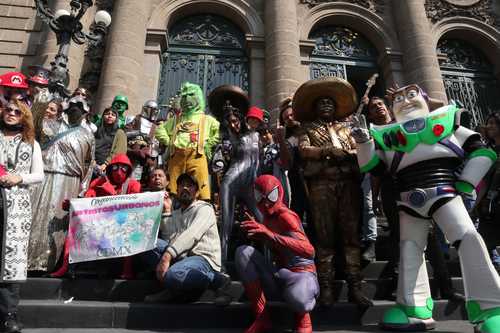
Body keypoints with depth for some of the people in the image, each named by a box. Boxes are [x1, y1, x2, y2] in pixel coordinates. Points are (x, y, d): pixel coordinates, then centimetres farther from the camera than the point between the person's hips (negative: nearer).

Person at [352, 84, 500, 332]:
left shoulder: (446, 118, 11)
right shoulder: (387, 134, 16)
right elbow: (372, 167, 9)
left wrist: (465, 184, 1)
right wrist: (364, 141, -6)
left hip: (442, 190, -3)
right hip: (409, 199, 3)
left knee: (467, 237, -17)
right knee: (409, 247, 3)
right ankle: (415, 310, 10)